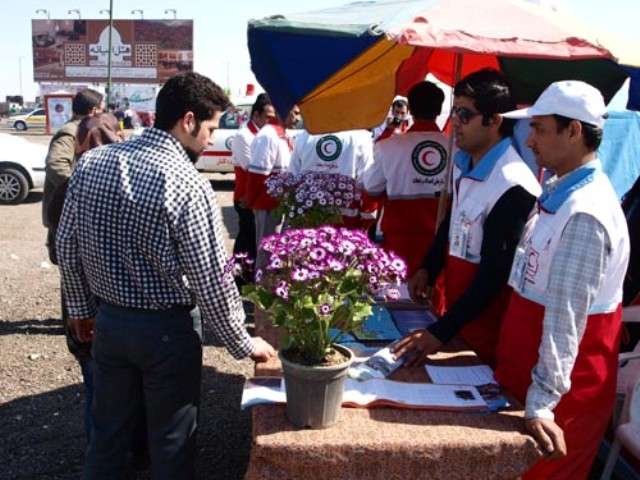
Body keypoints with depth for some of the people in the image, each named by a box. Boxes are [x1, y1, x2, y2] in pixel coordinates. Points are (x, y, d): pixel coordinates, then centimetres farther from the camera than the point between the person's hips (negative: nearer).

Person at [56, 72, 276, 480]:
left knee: (108, 432, 22)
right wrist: (244, 344, -6)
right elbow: (211, 280, -19)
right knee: (171, 440, 14)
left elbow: (67, 244, 4)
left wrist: (81, 307, 18)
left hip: (107, 322, 6)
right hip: (165, 329, -5)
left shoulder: (91, 162, -4)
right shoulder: (189, 185, -22)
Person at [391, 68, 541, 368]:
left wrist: (439, 332, -22)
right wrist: (427, 270, 5)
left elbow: (494, 273, -24)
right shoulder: (464, 162, -1)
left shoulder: (512, 187, -26)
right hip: (455, 303, 7)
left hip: (486, 316, -7)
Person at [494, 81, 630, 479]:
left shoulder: (585, 213, -25)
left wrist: (542, 401, -25)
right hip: (526, 364, 9)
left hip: (565, 379, -9)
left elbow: (565, 317, -27)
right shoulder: (561, 191, 4)